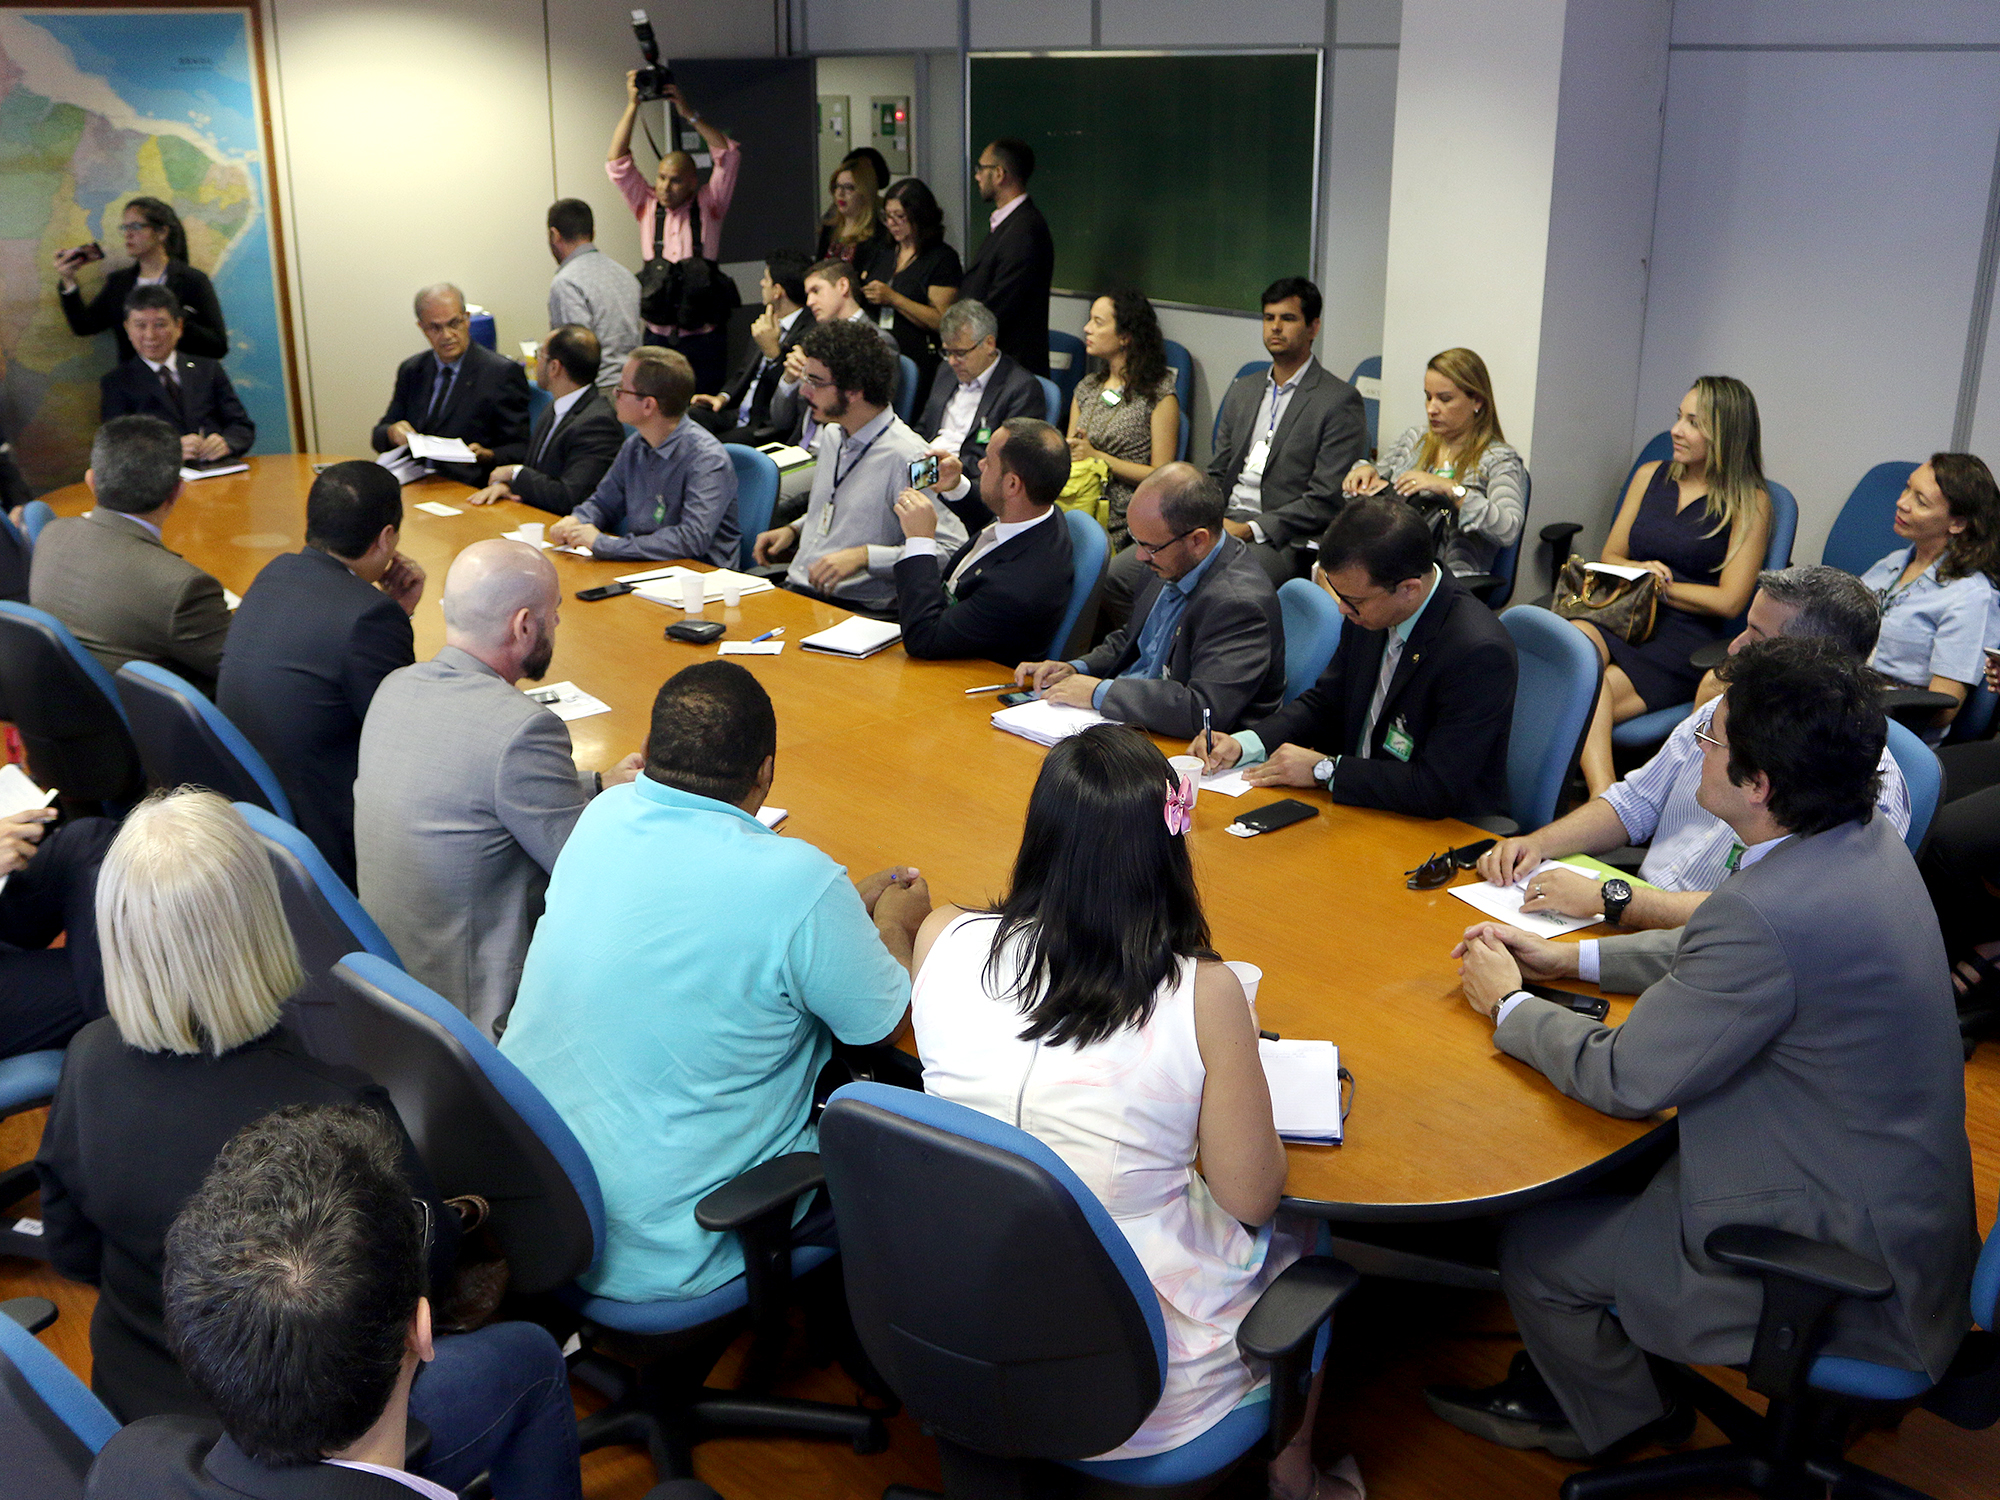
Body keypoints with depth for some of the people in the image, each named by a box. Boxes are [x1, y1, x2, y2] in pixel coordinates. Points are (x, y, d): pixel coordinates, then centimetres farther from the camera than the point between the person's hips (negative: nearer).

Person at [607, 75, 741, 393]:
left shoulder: (708, 205, 4)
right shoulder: (647, 207, 10)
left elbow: (729, 156, -4)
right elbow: (617, 163, 5)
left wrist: (689, 113, -9)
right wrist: (632, 105, 1)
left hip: (703, 335, -2)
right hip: (657, 334, 2)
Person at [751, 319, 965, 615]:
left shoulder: (907, 457, -15)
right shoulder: (832, 435, 14)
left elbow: (953, 551, -20)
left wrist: (864, 556, -24)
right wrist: (793, 530, 13)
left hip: (855, 610, -8)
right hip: (794, 589, 8)